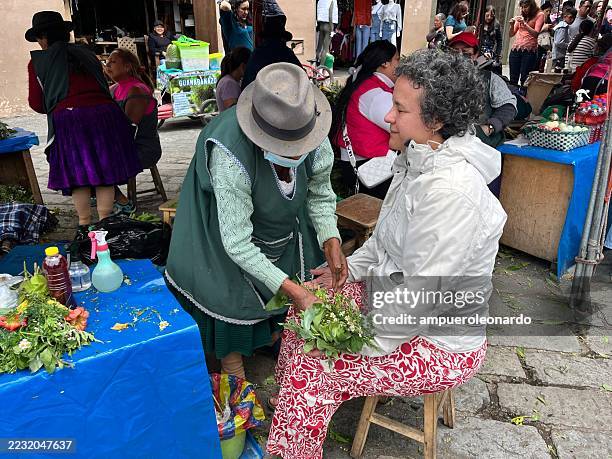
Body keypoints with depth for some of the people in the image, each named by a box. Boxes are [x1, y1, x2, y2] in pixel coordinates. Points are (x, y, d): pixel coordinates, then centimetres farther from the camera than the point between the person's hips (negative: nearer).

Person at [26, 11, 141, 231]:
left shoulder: (38, 62, 9)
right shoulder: (87, 54, 19)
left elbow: (36, 103, 8)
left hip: (68, 119, -3)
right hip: (105, 113, 3)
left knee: (78, 175, 7)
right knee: (104, 172, 8)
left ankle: (84, 226, 13)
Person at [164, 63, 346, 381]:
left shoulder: (315, 139, -26)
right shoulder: (230, 155, -42)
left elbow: (319, 194, -7)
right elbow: (237, 243, -38)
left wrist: (331, 242, -24)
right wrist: (292, 289, -40)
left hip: (286, 225, 5)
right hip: (230, 227, -4)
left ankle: (275, 337, 41)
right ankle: (235, 373, 19)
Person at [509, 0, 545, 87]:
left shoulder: (539, 15, 3)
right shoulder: (521, 16, 16)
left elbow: (536, 33, -9)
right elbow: (511, 34, 17)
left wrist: (524, 23, -18)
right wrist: (512, 25, -2)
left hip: (529, 50, -4)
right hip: (516, 49, 4)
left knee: (524, 80, -10)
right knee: (513, 80, -1)